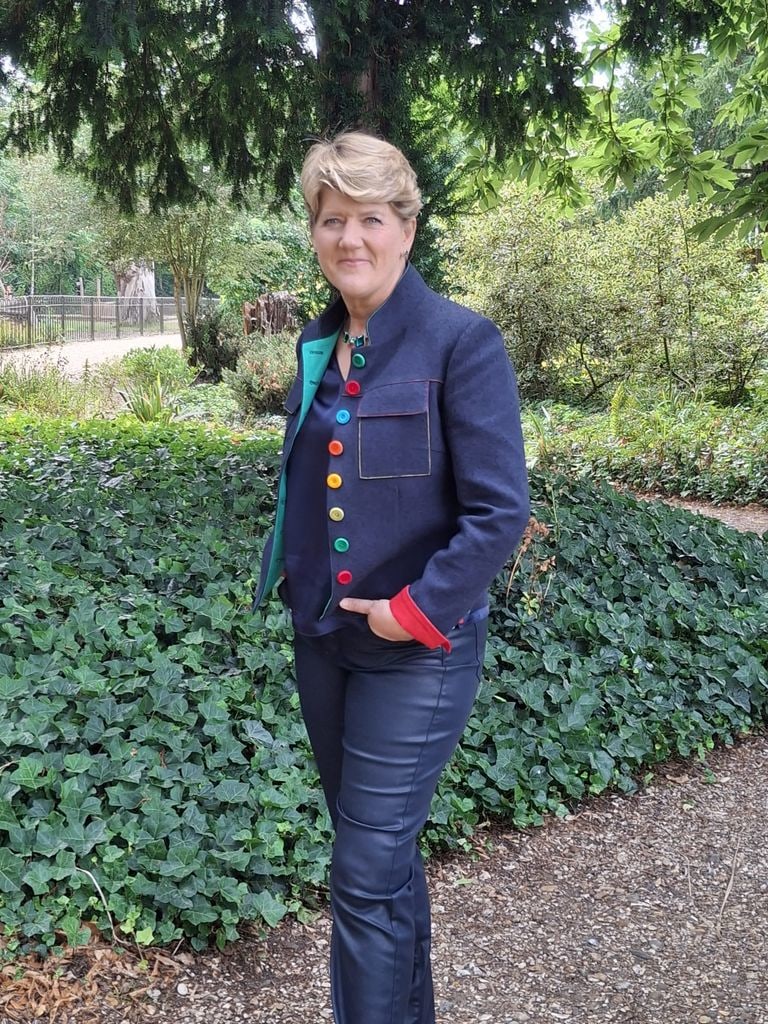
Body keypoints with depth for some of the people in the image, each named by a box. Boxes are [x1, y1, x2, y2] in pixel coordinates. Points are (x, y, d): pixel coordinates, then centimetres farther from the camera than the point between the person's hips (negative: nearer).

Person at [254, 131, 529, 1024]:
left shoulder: (461, 341, -15)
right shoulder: (318, 345, 5)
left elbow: (499, 511, -17)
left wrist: (414, 610, -17)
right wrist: (293, 580, 7)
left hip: (416, 651, -6)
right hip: (321, 639, 7)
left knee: (367, 874, 0)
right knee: (381, 850, 20)